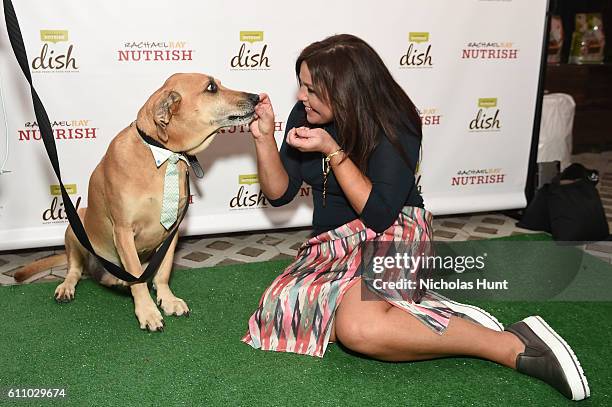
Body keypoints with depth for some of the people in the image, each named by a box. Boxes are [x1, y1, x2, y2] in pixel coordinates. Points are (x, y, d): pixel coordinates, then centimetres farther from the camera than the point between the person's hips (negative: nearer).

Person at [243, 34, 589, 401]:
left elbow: (379, 215, -20)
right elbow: (280, 193, 3)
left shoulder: (392, 129, -14)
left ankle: (515, 345, -26)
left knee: (357, 327, -37)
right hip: (336, 244, 6)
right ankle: (438, 314, -14)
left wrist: (332, 150, -24)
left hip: (392, 234, -6)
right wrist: (264, 137, -13)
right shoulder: (305, 117, 1)